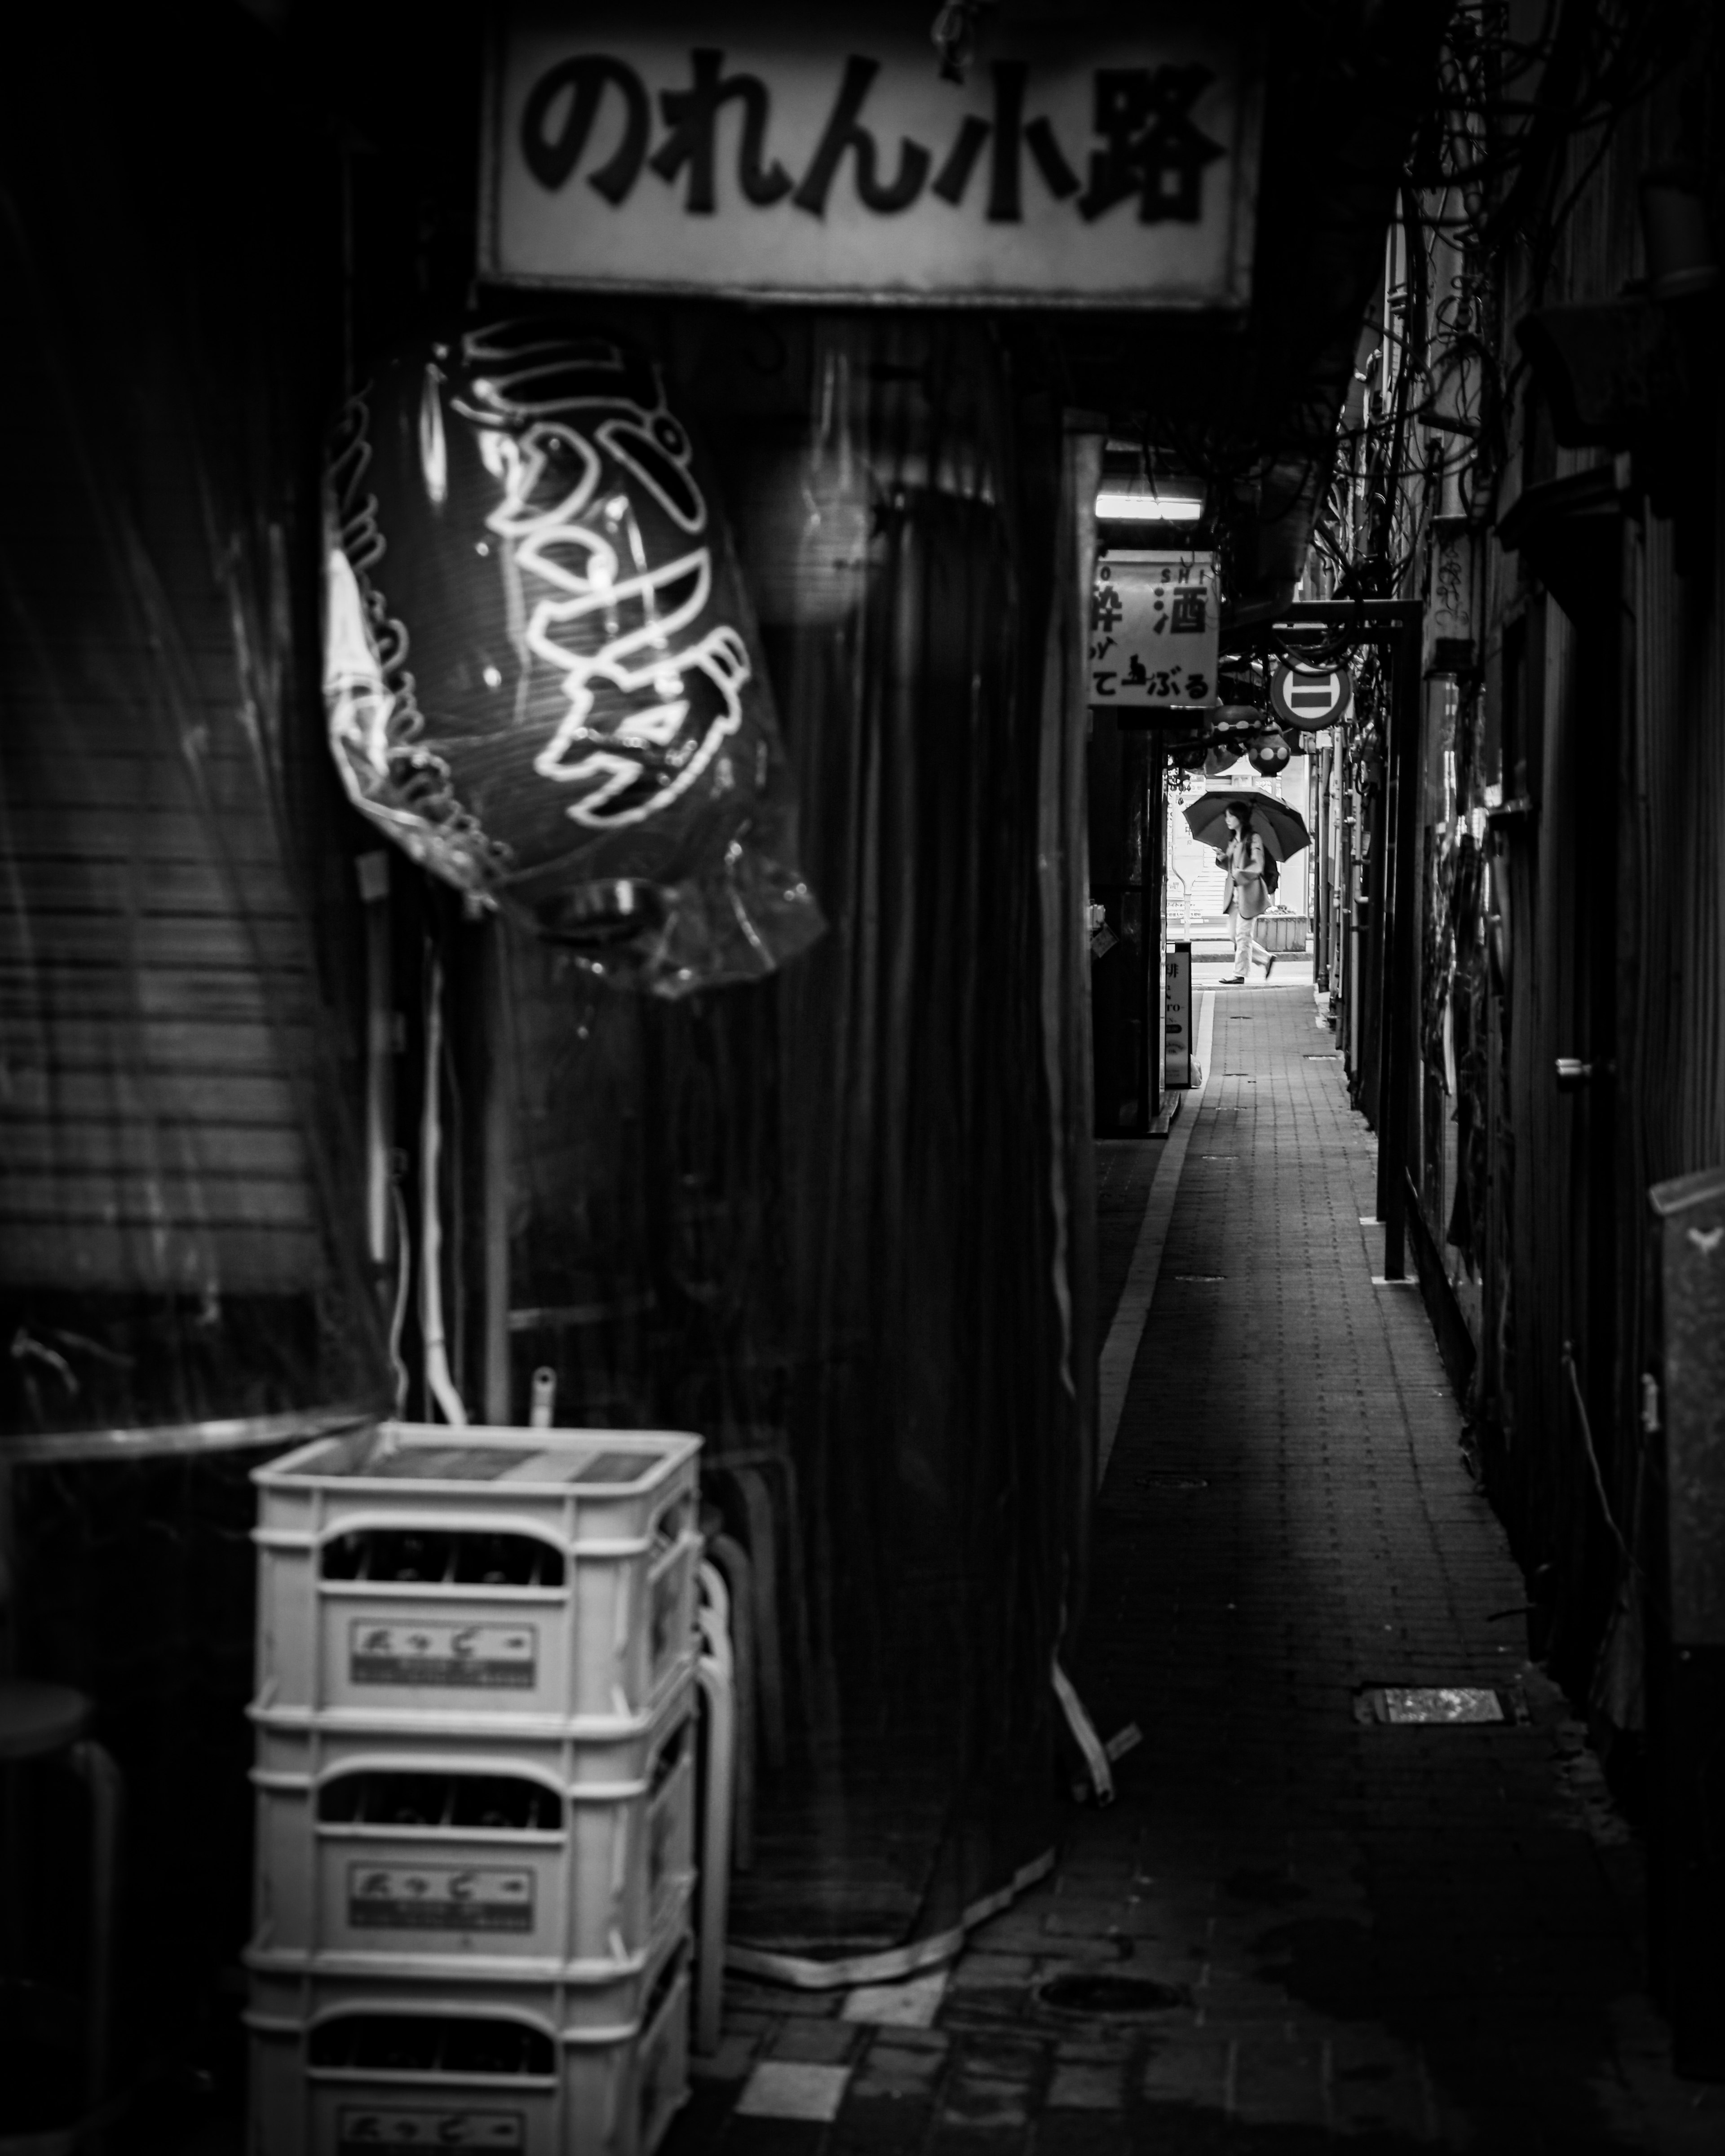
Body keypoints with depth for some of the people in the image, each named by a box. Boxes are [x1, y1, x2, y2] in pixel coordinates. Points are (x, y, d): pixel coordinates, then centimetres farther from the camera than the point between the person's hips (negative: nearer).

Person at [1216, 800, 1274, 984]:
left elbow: (1257, 866, -18)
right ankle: (1267, 957, 23)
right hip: (1235, 892, 8)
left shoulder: (1253, 839, -10)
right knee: (1235, 934, 10)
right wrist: (1221, 859, -1)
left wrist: (1240, 874, -27)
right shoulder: (1233, 840, 14)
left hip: (1249, 892, -8)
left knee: (1242, 934, -4)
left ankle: (1240, 974, 1)